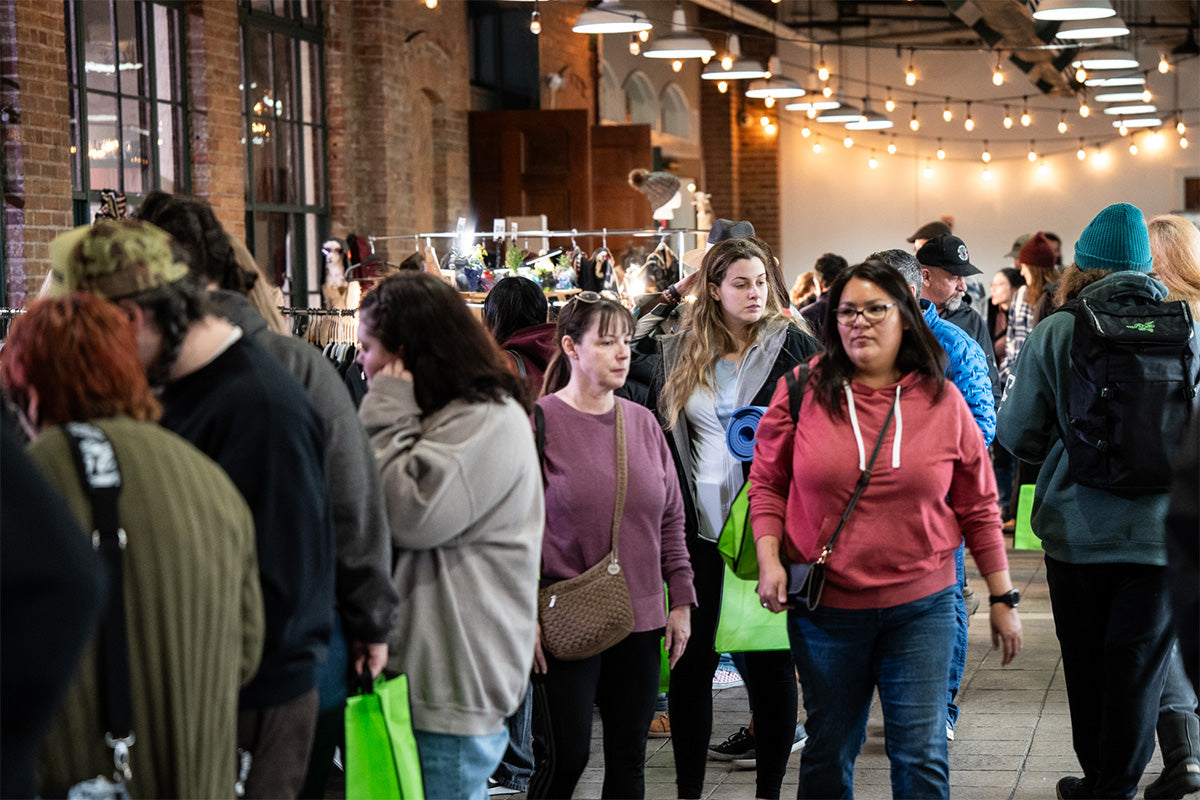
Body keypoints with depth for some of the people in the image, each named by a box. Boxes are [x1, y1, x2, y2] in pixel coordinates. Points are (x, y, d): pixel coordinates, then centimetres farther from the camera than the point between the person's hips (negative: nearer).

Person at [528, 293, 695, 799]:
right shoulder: (538, 421, -7)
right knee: (564, 756, -5)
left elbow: (670, 517, 15)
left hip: (640, 619, 5)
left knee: (629, 758, 9)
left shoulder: (642, 423, 9)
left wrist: (681, 600, 12)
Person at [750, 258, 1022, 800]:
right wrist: (769, 558, -7)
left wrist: (1002, 598, 7)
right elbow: (767, 482, 7)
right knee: (828, 753, 11)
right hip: (824, 607, 0)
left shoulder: (943, 401, 1)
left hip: (921, 609, 0)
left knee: (921, 757, 0)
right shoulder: (802, 393, -1)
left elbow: (978, 506, 6)